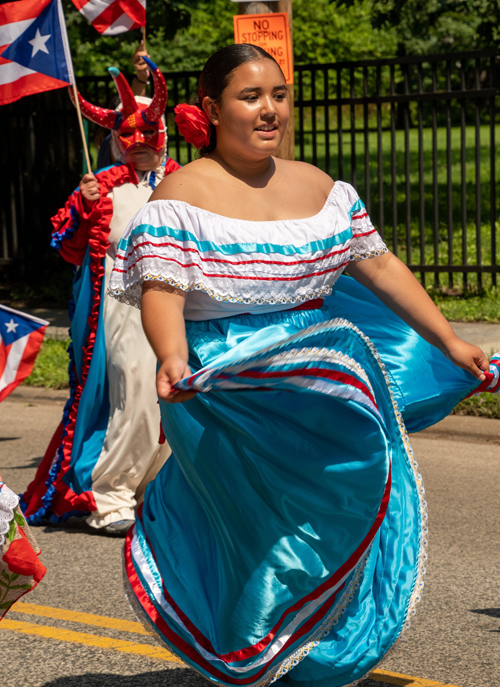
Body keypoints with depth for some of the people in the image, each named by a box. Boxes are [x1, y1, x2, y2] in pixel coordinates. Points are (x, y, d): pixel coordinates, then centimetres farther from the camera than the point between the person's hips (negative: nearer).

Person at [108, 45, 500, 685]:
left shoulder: (317, 186, 11)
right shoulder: (183, 194, -5)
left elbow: (380, 267, 14)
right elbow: (162, 291, -16)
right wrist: (172, 360, -36)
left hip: (318, 362, 6)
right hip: (226, 386, -6)